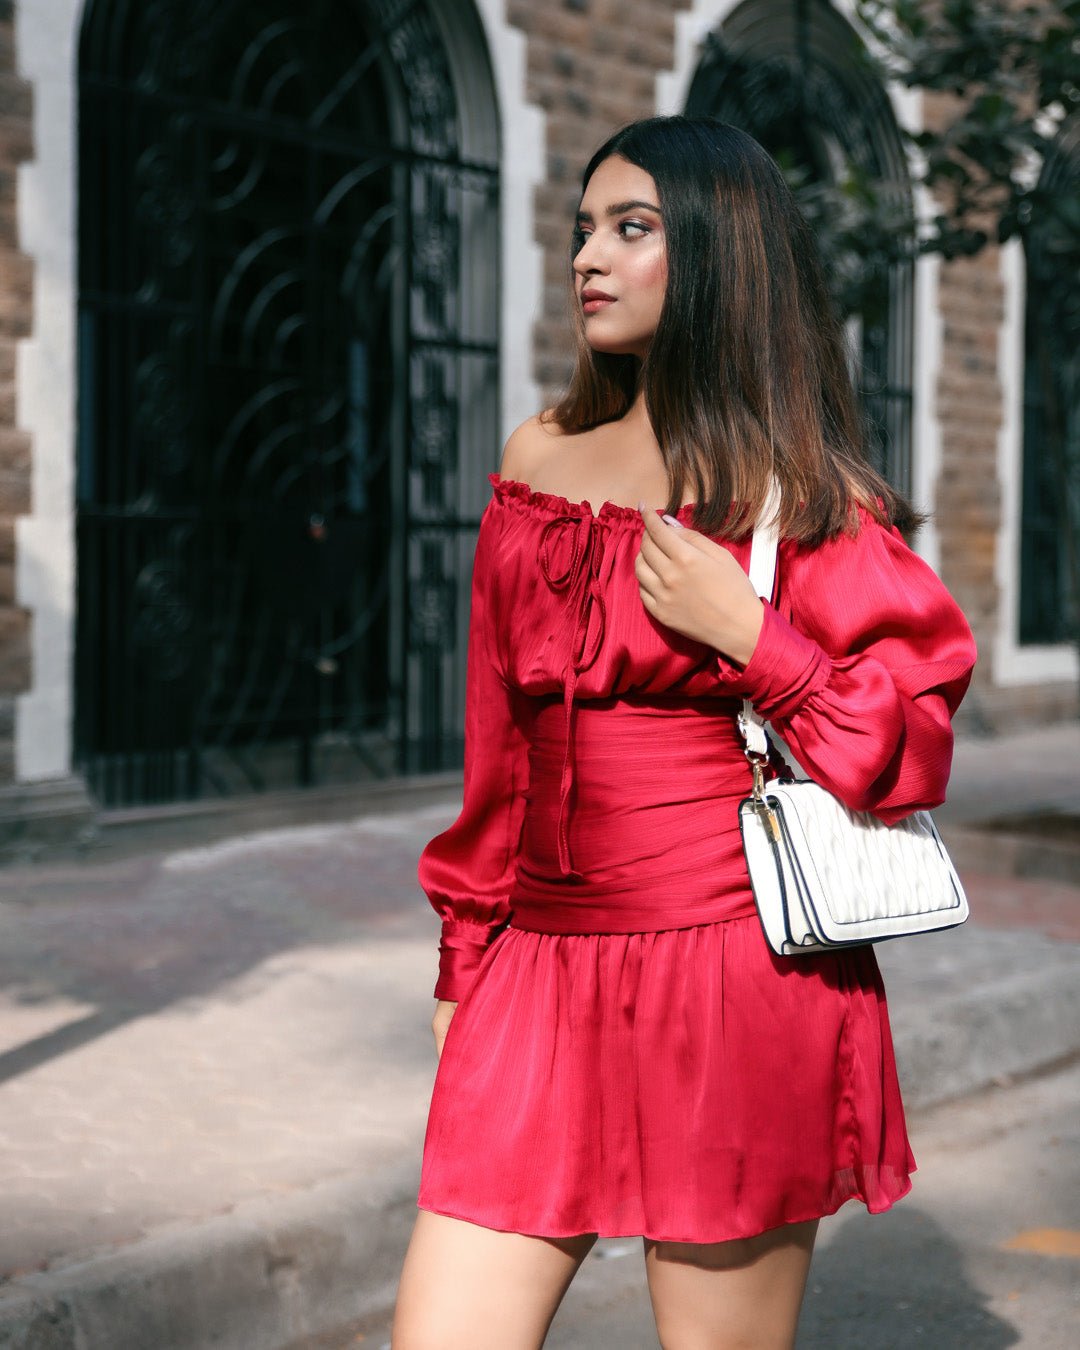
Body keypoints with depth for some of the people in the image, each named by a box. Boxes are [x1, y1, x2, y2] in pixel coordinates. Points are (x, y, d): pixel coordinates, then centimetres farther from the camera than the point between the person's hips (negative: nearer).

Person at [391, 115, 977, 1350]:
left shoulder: (801, 493, 1)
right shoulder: (539, 461, 13)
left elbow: (913, 743, -2)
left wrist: (749, 634, -14)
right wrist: (463, 960, 18)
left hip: (731, 976, -4)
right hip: (539, 977, 4)